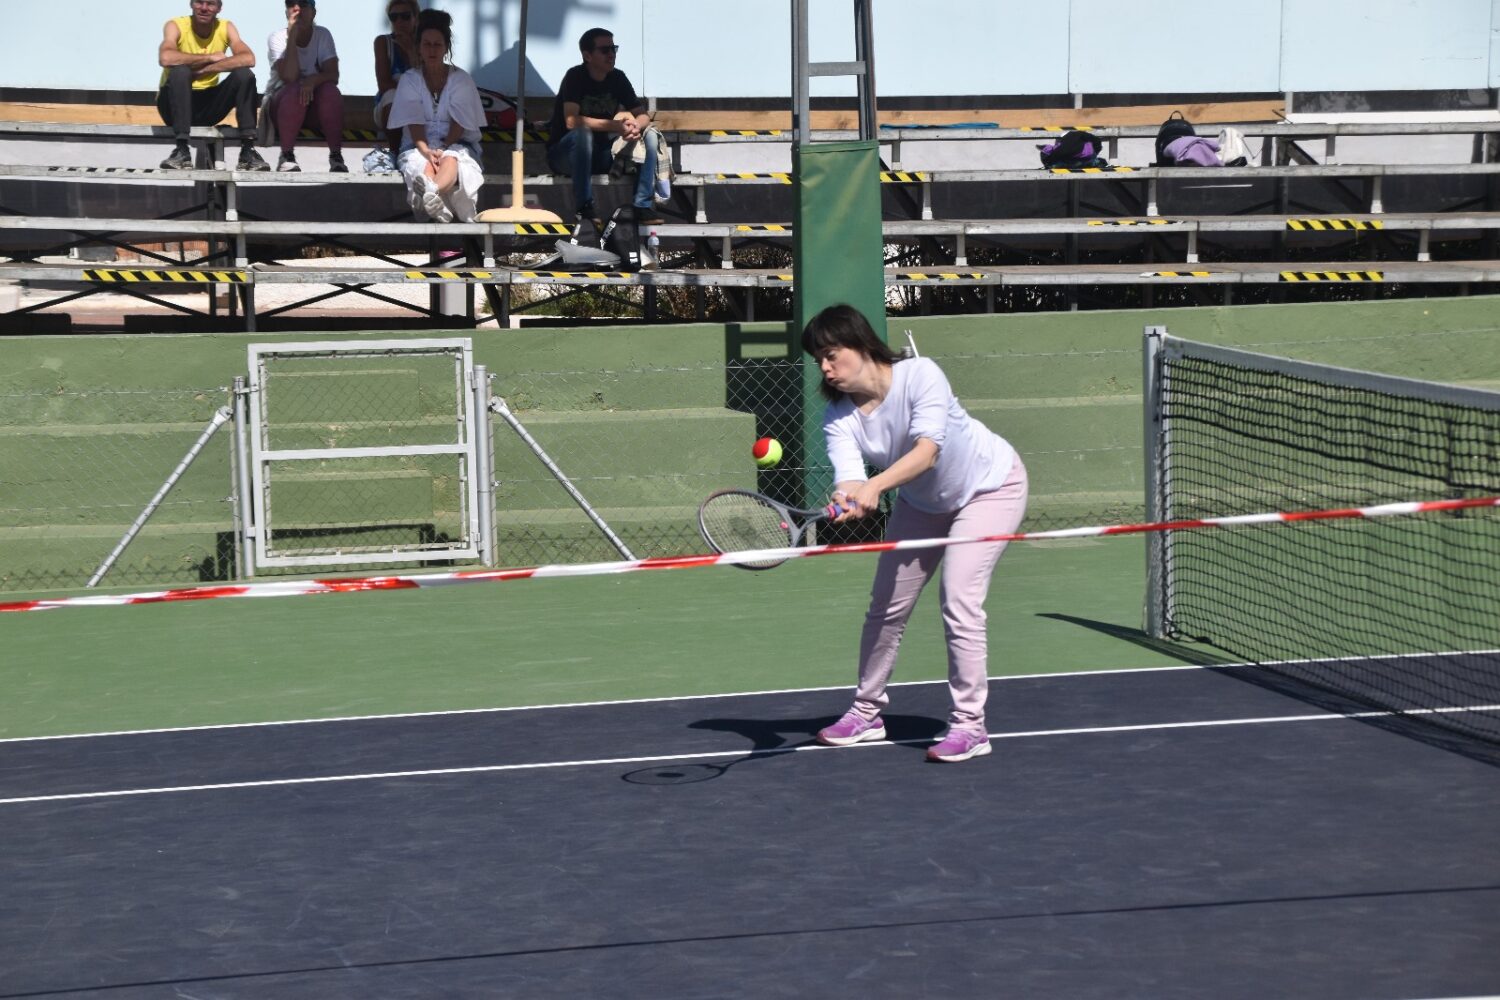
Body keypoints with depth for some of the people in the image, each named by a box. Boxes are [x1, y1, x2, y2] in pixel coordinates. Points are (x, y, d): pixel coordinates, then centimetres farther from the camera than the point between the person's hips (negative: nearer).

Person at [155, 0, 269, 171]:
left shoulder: (226, 27, -2)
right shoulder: (176, 26, -12)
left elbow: (248, 59, -20)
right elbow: (166, 58, -33)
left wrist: (204, 69, -28)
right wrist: (210, 57, -23)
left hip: (208, 103, 3)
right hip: (175, 104, -3)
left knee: (244, 74, -17)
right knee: (181, 70, -32)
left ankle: (248, 150, -23)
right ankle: (181, 151, -34)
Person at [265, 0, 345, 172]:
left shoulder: (323, 35, -7)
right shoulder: (278, 37, -14)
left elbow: (333, 75, -17)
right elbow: (289, 76, -29)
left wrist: (312, 80, -38)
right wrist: (293, 36, -32)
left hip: (315, 106, 2)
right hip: (281, 100, -2)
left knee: (330, 91, -31)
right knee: (294, 91, -36)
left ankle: (336, 156, -25)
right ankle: (287, 156, -29)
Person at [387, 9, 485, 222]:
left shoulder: (461, 79, 5)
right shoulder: (410, 80, 6)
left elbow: (459, 124, -4)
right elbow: (414, 123, -6)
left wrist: (443, 149, -21)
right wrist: (426, 150, -24)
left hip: (455, 143, -1)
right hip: (420, 145, 1)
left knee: (450, 159, -38)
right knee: (424, 164, -35)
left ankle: (432, 193, -74)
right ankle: (439, 208, -69)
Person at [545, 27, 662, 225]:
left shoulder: (618, 78, 2)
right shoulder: (575, 77, -16)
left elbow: (643, 115, 2)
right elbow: (571, 121, -29)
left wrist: (636, 126, -24)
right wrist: (616, 126, -33)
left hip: (601, 155, 6)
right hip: (564, 155, -6)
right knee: (583, 133, -38)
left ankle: (643, 207, -13)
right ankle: (584, 208, -33)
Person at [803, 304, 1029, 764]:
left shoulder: (920, 375, -33)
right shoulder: (839, 419, -20)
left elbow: (927, 449, -43)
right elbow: (849, 479, -34)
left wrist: (876, 486, -58)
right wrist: (847, 500, -59)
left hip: (989, 486, -6)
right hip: (923, 503, 6)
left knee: (959, 602, -17)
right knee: (886, 605, 8)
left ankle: (970, 726, -10)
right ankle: (867, 712, 28)